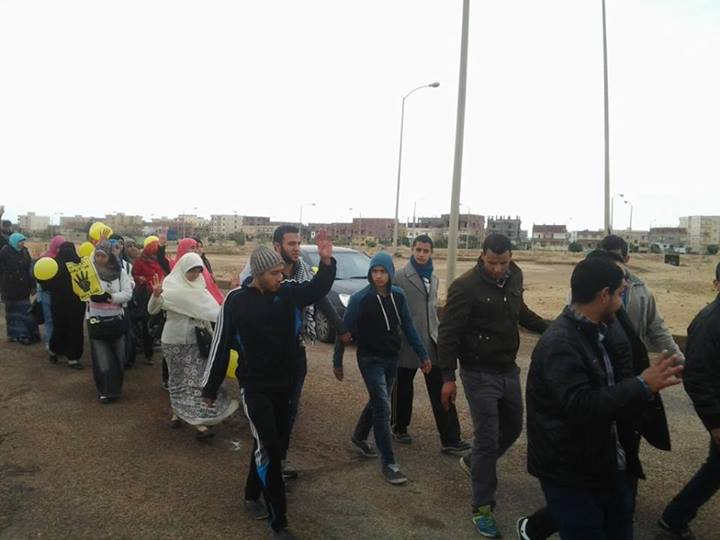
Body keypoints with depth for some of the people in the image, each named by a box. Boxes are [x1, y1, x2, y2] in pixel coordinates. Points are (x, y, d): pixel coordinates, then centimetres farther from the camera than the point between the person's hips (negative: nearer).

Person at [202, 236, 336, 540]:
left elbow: (318, 289, -6)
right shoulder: (237, 301, -12)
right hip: (254, 386, -4)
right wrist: (210, 388, 0)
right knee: (267, 447, -9)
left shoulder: (289, 293, -4)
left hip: (283, 384, 5)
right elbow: (221, 345, -6)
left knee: (278, 445, 16)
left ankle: (252, 494, 40)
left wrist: (326, 261, -27)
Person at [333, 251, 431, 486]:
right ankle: (388, 462, 0)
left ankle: (359, 437, 44)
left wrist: (423, 354, 5)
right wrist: (337, 361, -4)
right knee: (383, 407, -9)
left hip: (392, 359, 5)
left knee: (378, 402, 19)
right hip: (370, 360, -5)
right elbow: (345, 331, -8)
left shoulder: (398, 295, -2)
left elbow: (408, 327, 6)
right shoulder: (360, 299, -15)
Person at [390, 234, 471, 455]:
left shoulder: (434, 278, 11)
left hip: (431, 341, 5)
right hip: (408, 341, -4)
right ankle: (399, 428, 32)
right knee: (403, 387, 12)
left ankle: (450, 440, 3)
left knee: (441, 390, 0)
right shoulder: (400, 277, -8)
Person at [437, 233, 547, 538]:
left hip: (509, 370, 7)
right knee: (487, 440, -1)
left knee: (513, 428, 21)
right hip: (480, 375, -7)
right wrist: (448, 378, -18)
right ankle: (482, 507, 18)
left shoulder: (514, 277, 1)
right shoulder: (465, 286, -20)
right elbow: (448, 333, -17)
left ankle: (472, 462, 46)